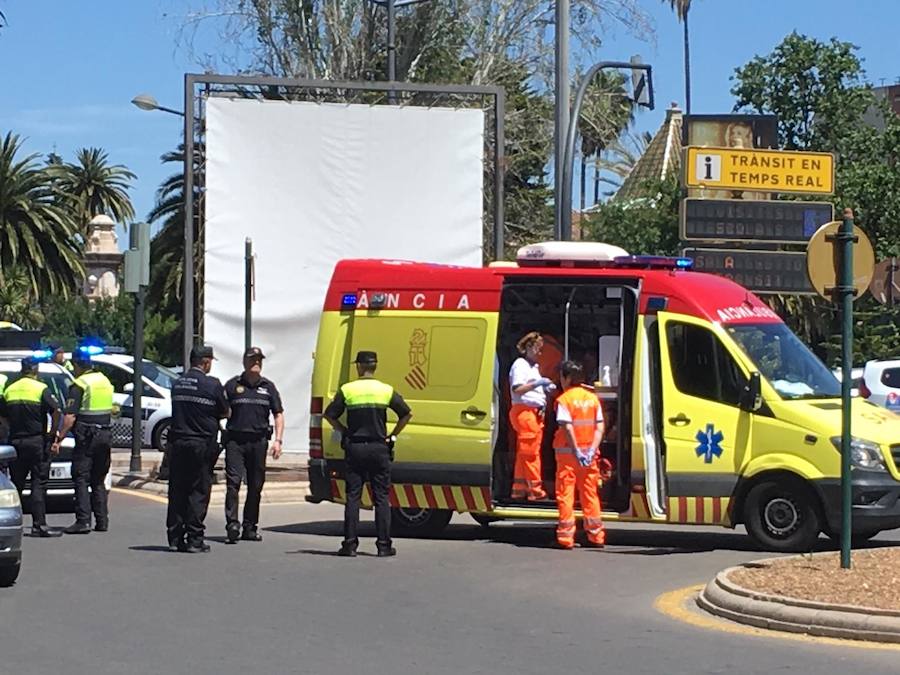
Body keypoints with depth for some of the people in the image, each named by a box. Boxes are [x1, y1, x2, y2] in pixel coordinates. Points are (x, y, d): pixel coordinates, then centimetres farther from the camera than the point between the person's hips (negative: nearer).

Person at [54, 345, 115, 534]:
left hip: (86, 437, -7)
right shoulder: (105, 381, 13)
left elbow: (70, 416, -16)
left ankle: (83, 520, -13)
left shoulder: (79, 385, -10)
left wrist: (59, 438, -14)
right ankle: (102, 521, 11)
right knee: (99, 481, 13)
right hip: (105, 435, 7)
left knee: (81, 479, -5)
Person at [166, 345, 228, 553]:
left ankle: (175, 538, 9)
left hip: (178, 442, 5)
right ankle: (194, 539, -2)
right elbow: (225, 413, 2)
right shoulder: (212, 385, -8)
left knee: (177, 491, 8)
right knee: (198, 492, -1)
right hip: (202, 443, -5)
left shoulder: (177, 384, 9)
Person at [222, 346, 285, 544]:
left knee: (256, 485, 7)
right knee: (233, 482, -13)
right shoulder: (232, 385, 5)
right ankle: (232, 526, -18)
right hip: (235, 440, -3)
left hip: (258, 441, 3)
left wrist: (278, 440, 3)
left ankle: (250, 527, 16)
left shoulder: (268, 387, 13)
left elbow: (278, 414, 13)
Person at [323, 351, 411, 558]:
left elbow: (329, 415, -1)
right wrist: (393, 436, 10)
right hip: (379, 448, 0)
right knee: (381, 497, 4)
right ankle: (384, 545, 2)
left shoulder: (347, 390, -2)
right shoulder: (386, 391, 0)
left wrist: (344, 432, 10)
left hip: (355, 448, 0)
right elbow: (406, 414, 2)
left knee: (353, 496, 3)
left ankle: (350, 544, 0)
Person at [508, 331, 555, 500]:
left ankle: (519, 489, 13)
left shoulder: (534, 366, 22)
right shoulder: (520, 365, -6)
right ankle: (535, 489, -10)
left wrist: (546, 388, 12)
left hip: (535, 412, 10)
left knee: (524, 453, 10)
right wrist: (537, 383, -24)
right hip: (524, 412, -10)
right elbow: (517, 389, -18)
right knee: (530, 452, -9)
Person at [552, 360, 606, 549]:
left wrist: (576, 451, -17)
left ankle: (566, 537, -2)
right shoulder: (592, 398, 8)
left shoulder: (564, 400, -8)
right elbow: (600, 428, 2)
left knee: (566, 494, 0)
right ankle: (596, 535, 14)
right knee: (590, 494, 12)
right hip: (589, 454, 5)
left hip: (568, 453, -5)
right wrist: (592, 450, -4)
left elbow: (568, 428, -17)